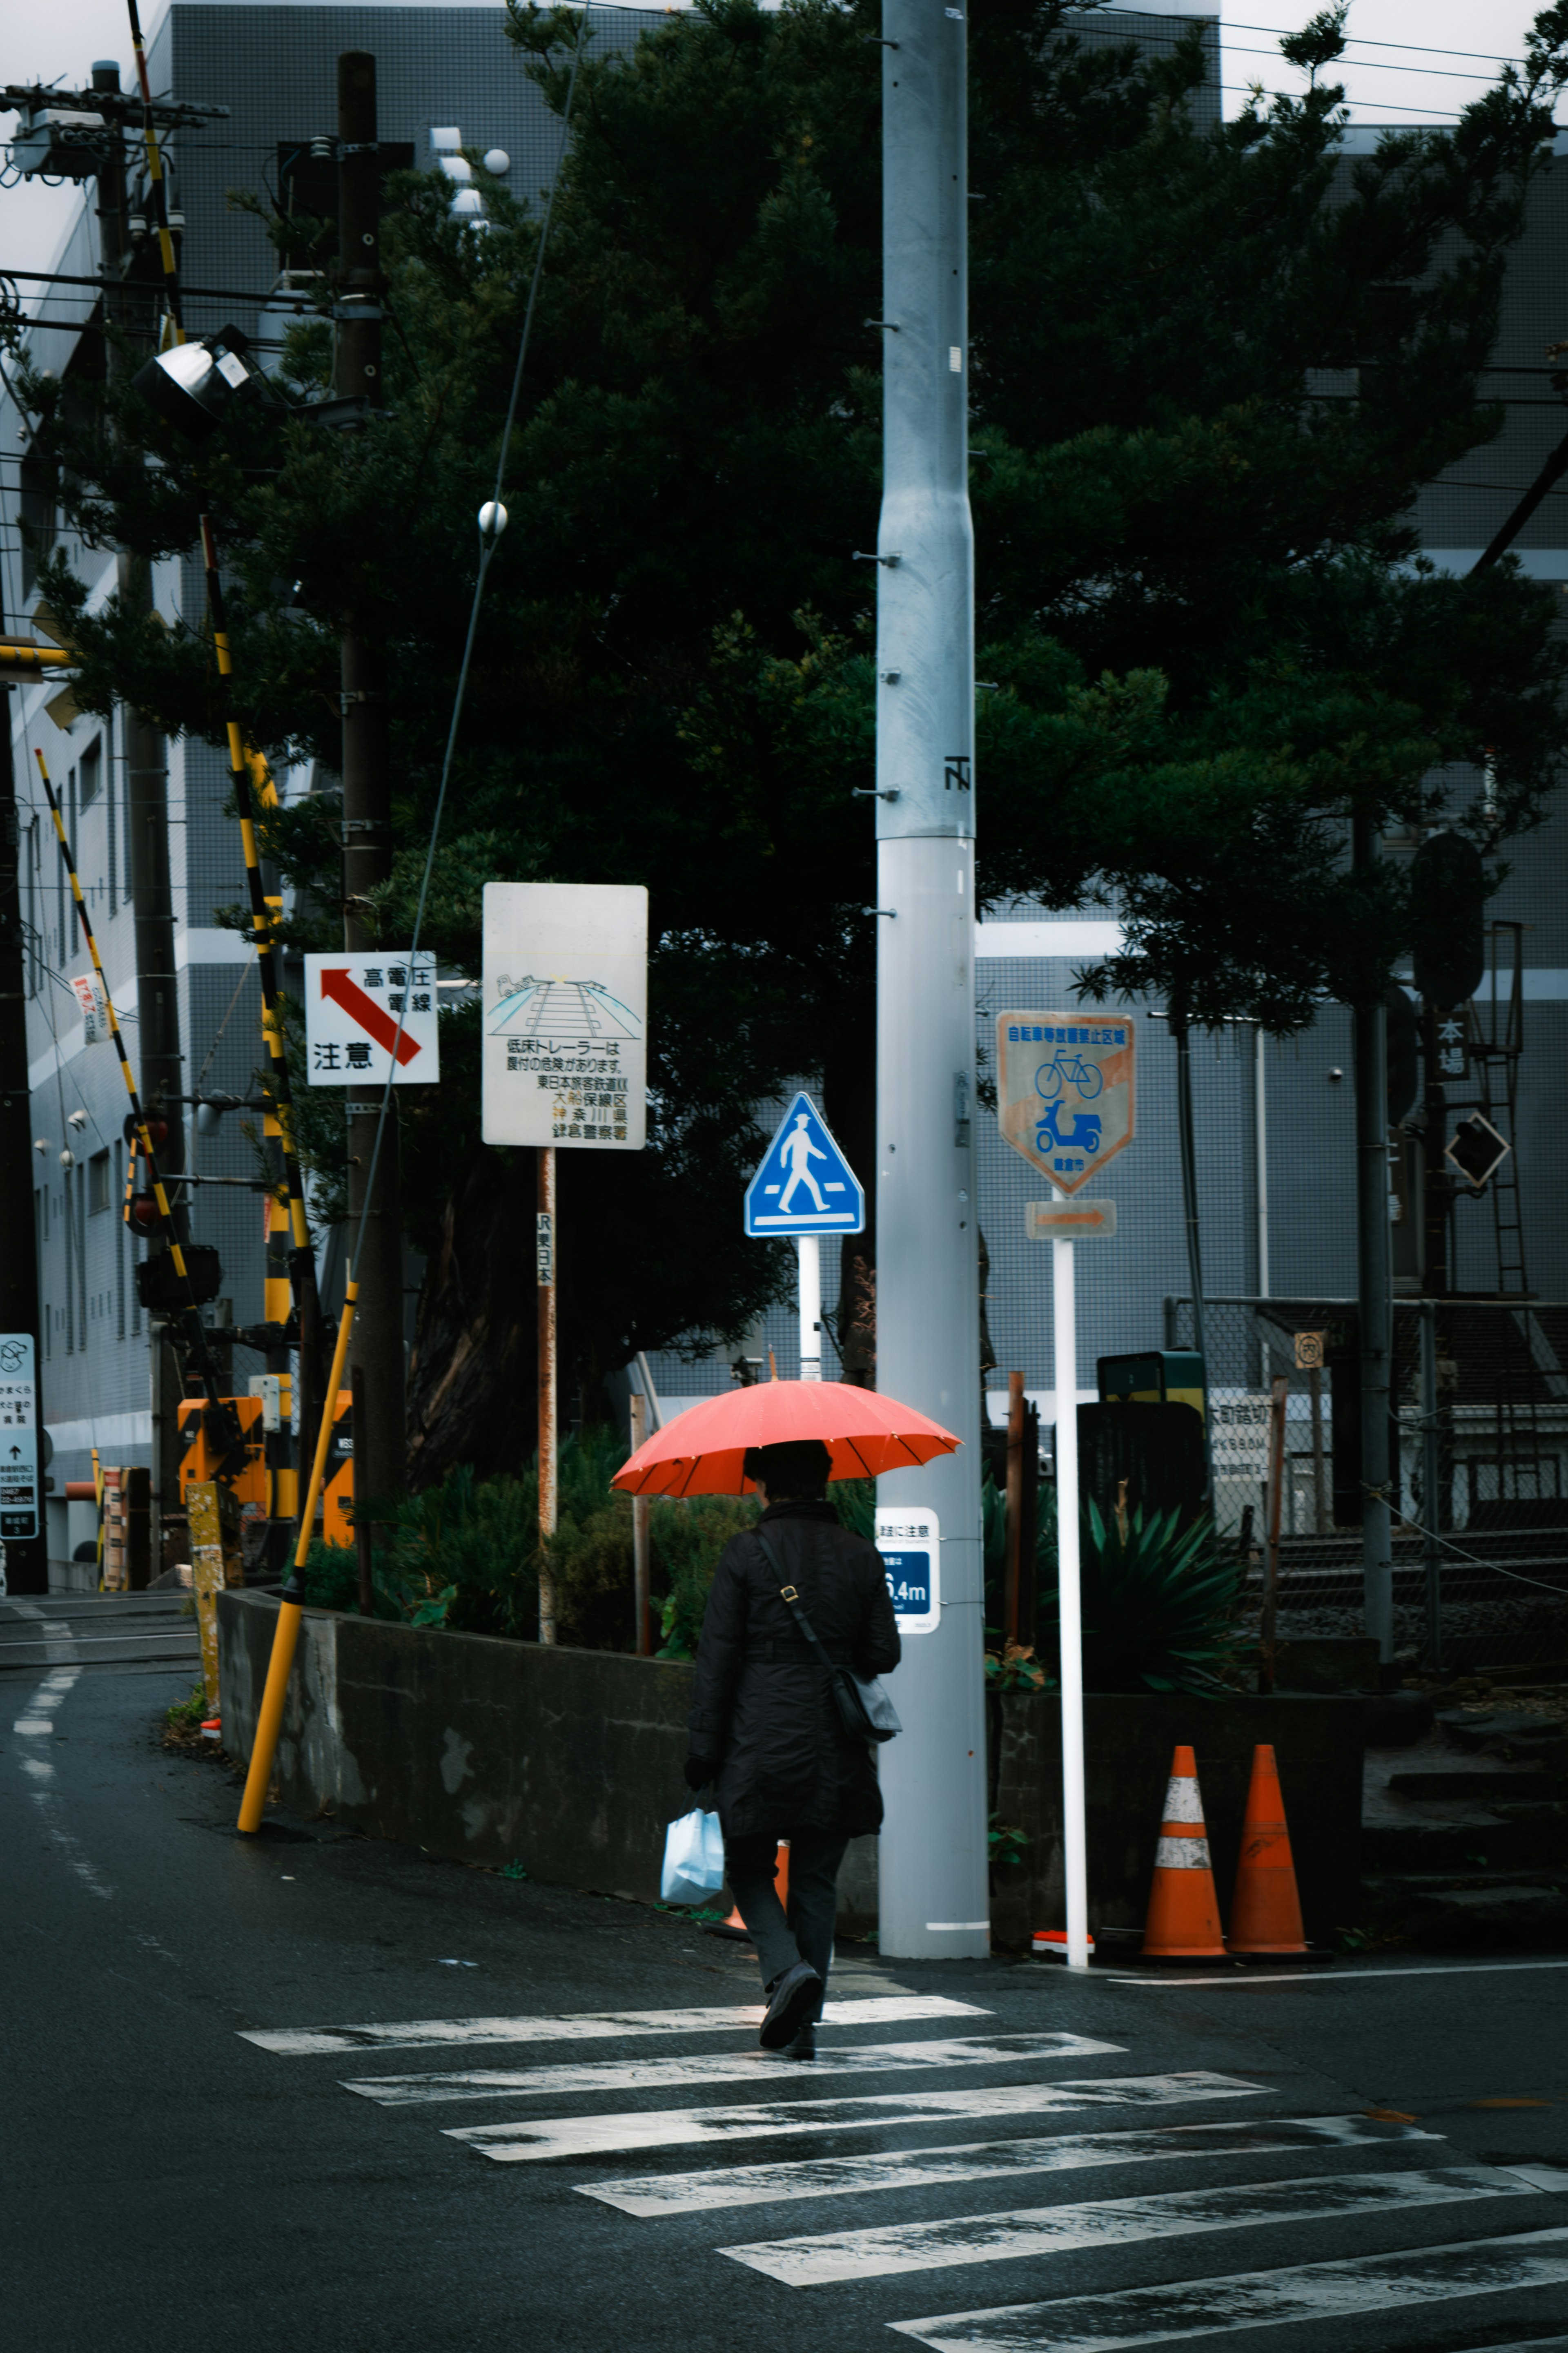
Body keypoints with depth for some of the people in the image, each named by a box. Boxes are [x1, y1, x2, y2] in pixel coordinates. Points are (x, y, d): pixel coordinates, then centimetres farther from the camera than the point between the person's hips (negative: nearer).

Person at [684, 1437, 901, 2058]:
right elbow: (883, 1655, 7)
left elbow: (717, 1658, -6)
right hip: (836, 1750, 3)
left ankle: (788, 1967, -15)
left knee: (749, 1869, 11)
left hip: (760, 1746, -3)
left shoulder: (745, 1554, -6)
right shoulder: (861, 1558, 4)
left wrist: (703, 1750, -2)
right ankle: (804, 2026, 9)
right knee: (817, 1880, 10)